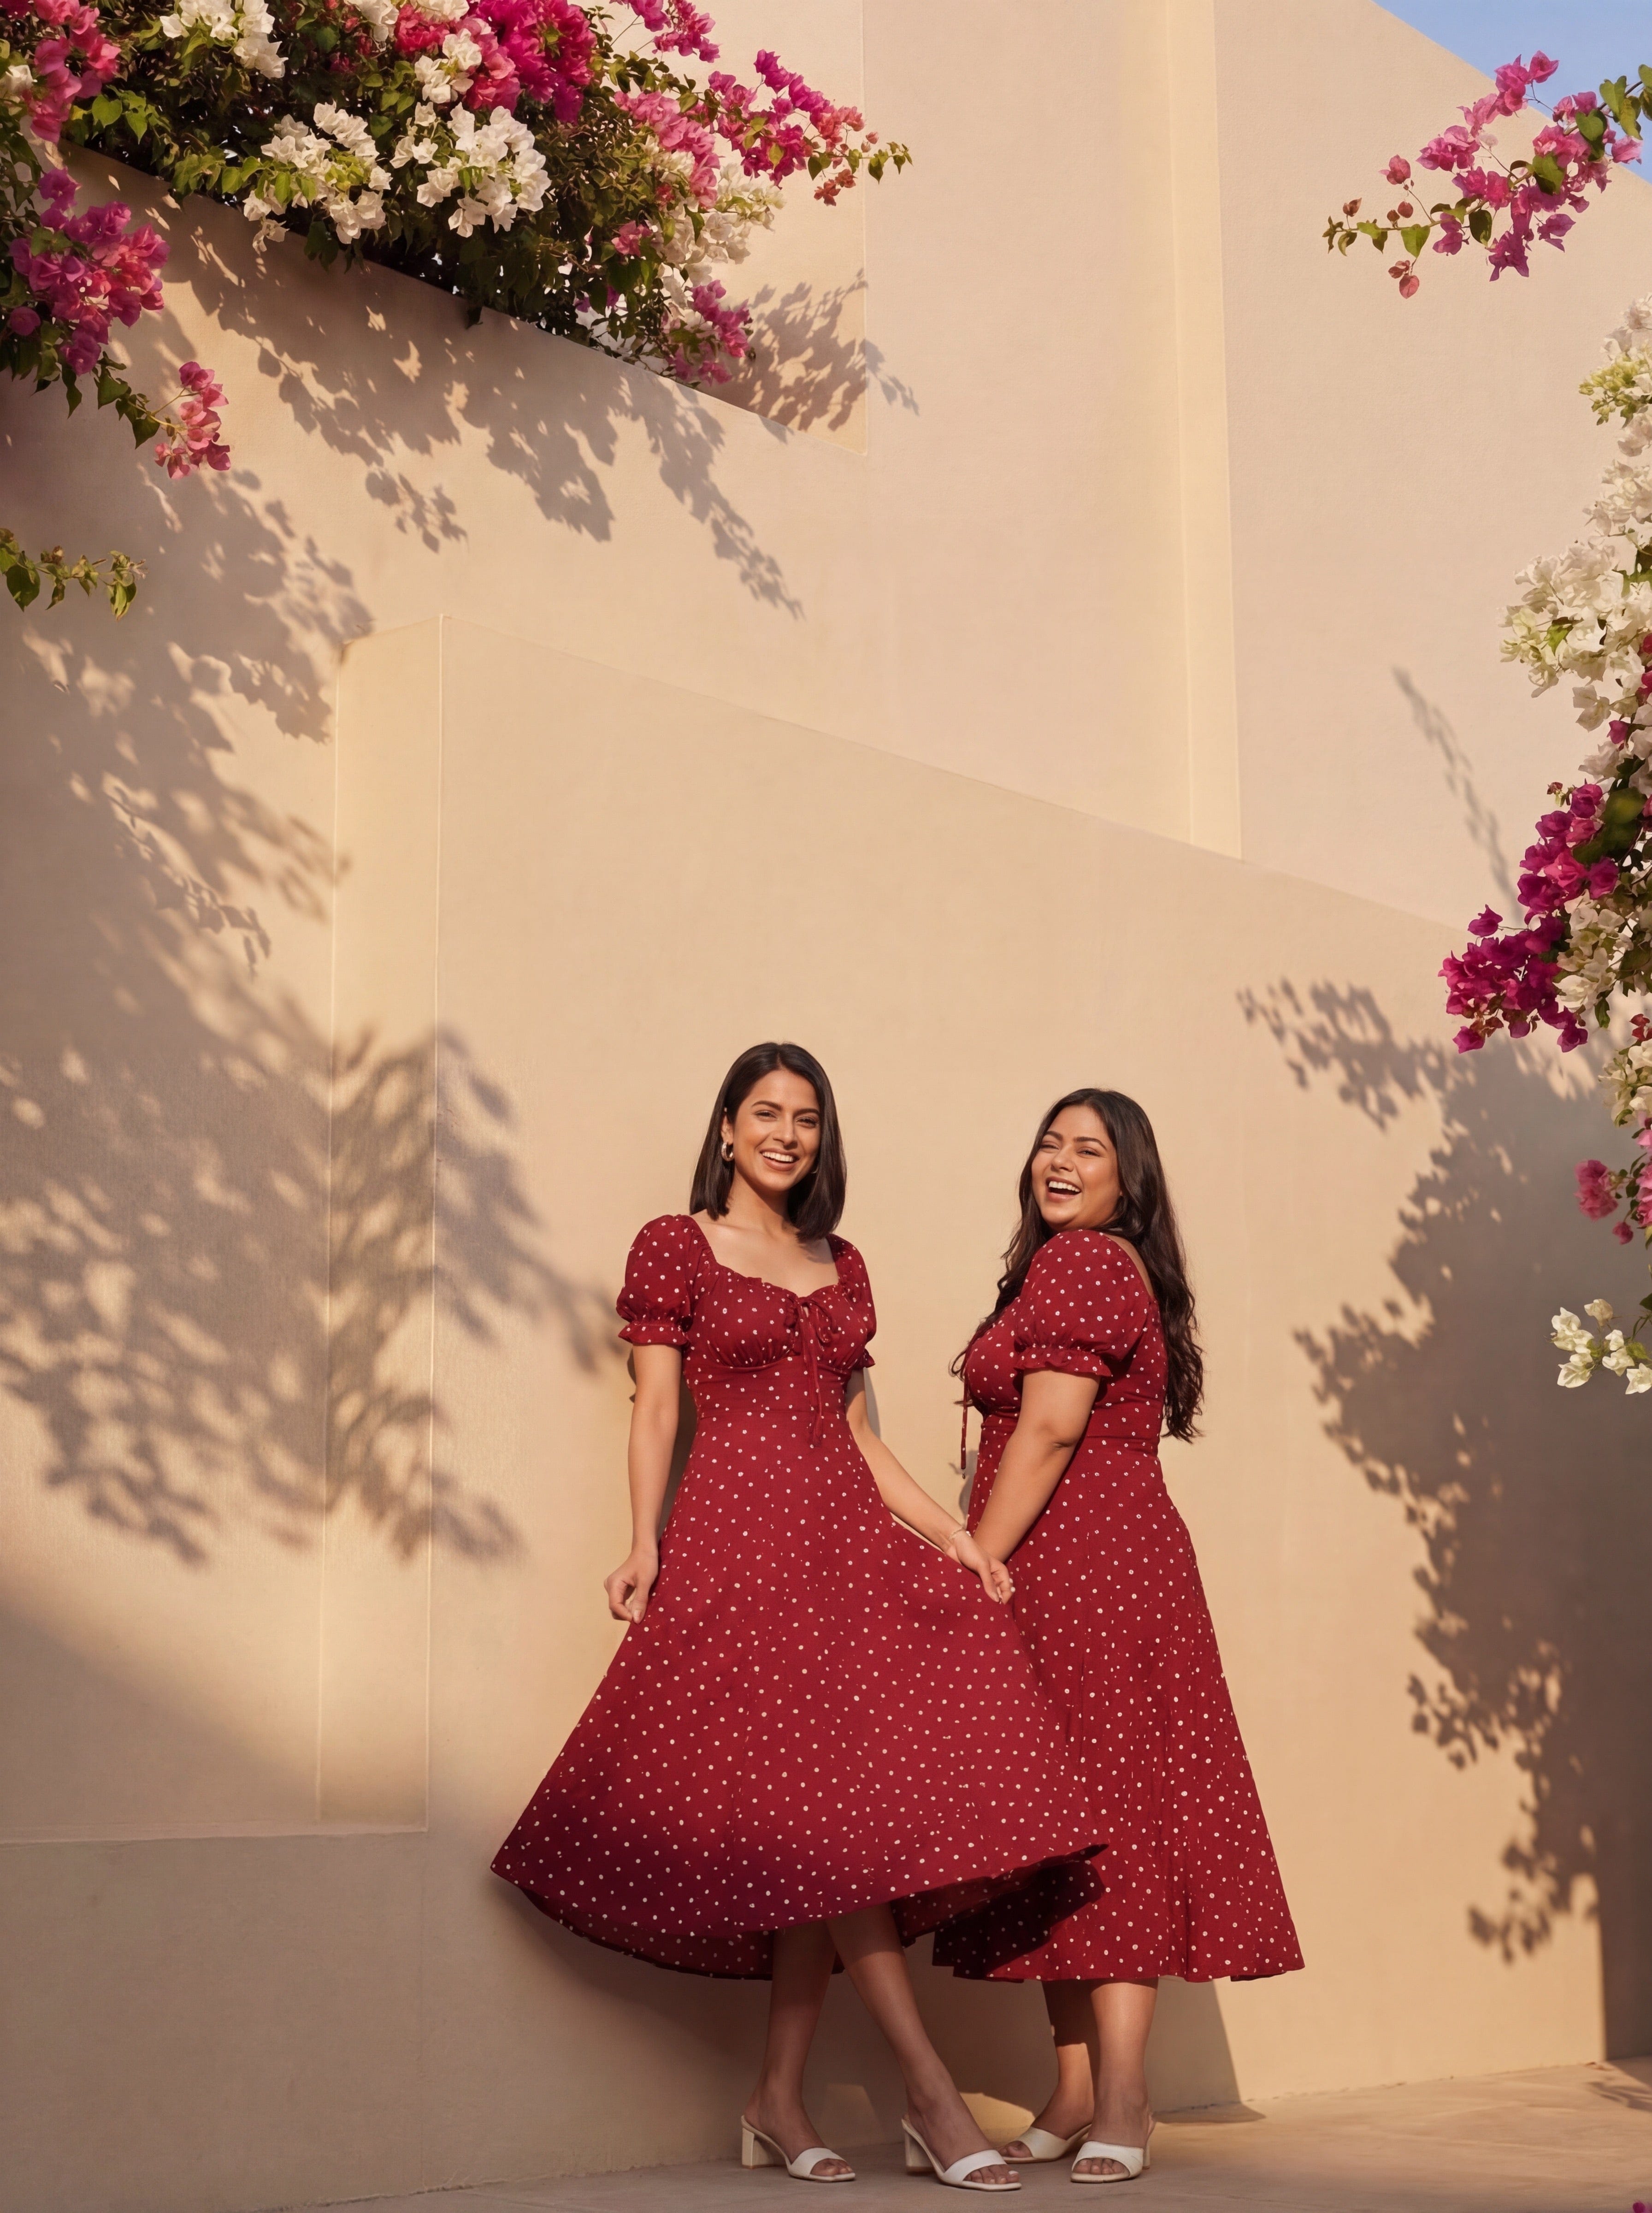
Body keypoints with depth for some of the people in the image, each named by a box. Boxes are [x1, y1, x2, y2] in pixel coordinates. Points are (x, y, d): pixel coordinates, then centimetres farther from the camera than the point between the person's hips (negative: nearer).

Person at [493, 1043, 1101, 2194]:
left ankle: (780, 2099, 4)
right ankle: (933, 2098, -10)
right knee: (825, 1809, -11)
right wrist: (646, 1544, -14)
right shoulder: (675, 1247, 5)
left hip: (846, 1537, 5)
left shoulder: (842, 1266, 19)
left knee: (813, 1834, -3)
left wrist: (954, 1535, 8)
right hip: (741, 1538, -5)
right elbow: (656, 1411, -1)